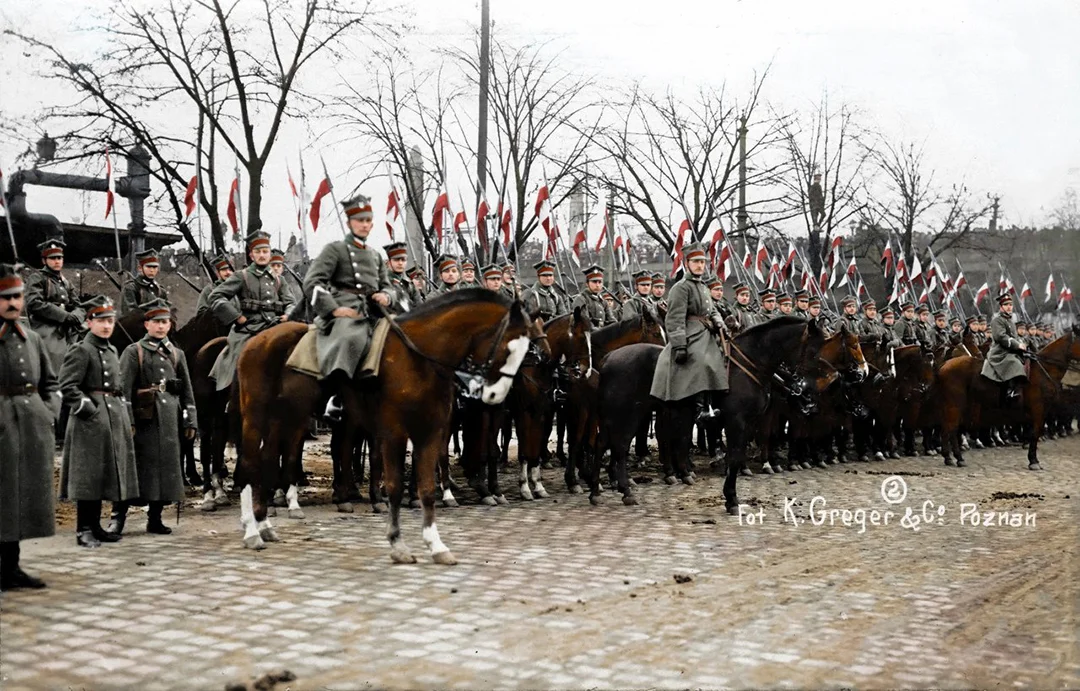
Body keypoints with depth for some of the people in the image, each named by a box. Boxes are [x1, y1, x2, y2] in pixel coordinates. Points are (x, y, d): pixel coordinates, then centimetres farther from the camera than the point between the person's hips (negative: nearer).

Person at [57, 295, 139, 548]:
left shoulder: (112, 351, 17)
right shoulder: (80, 351, -7)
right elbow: (68, 386, -14)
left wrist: (125, 416, 15)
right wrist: (88, 409, -18)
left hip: (114, 418, 8)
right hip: (90, 421, -8)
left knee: (104, 474, 11)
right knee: (88, 475, -6)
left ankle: (95, 525, 19)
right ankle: (84, 530, 0)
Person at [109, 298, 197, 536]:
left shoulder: (177, 354, 14)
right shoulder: (133, 352, 1)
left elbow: (187, 391, 13)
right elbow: (123, 389, -6)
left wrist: (190, 421, 6)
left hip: (170, 417, 4)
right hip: (144, 417, -4)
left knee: (167, 465, 7)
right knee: (133, 466, -3)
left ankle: (155, 519, 16)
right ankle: (117, 518, 4)